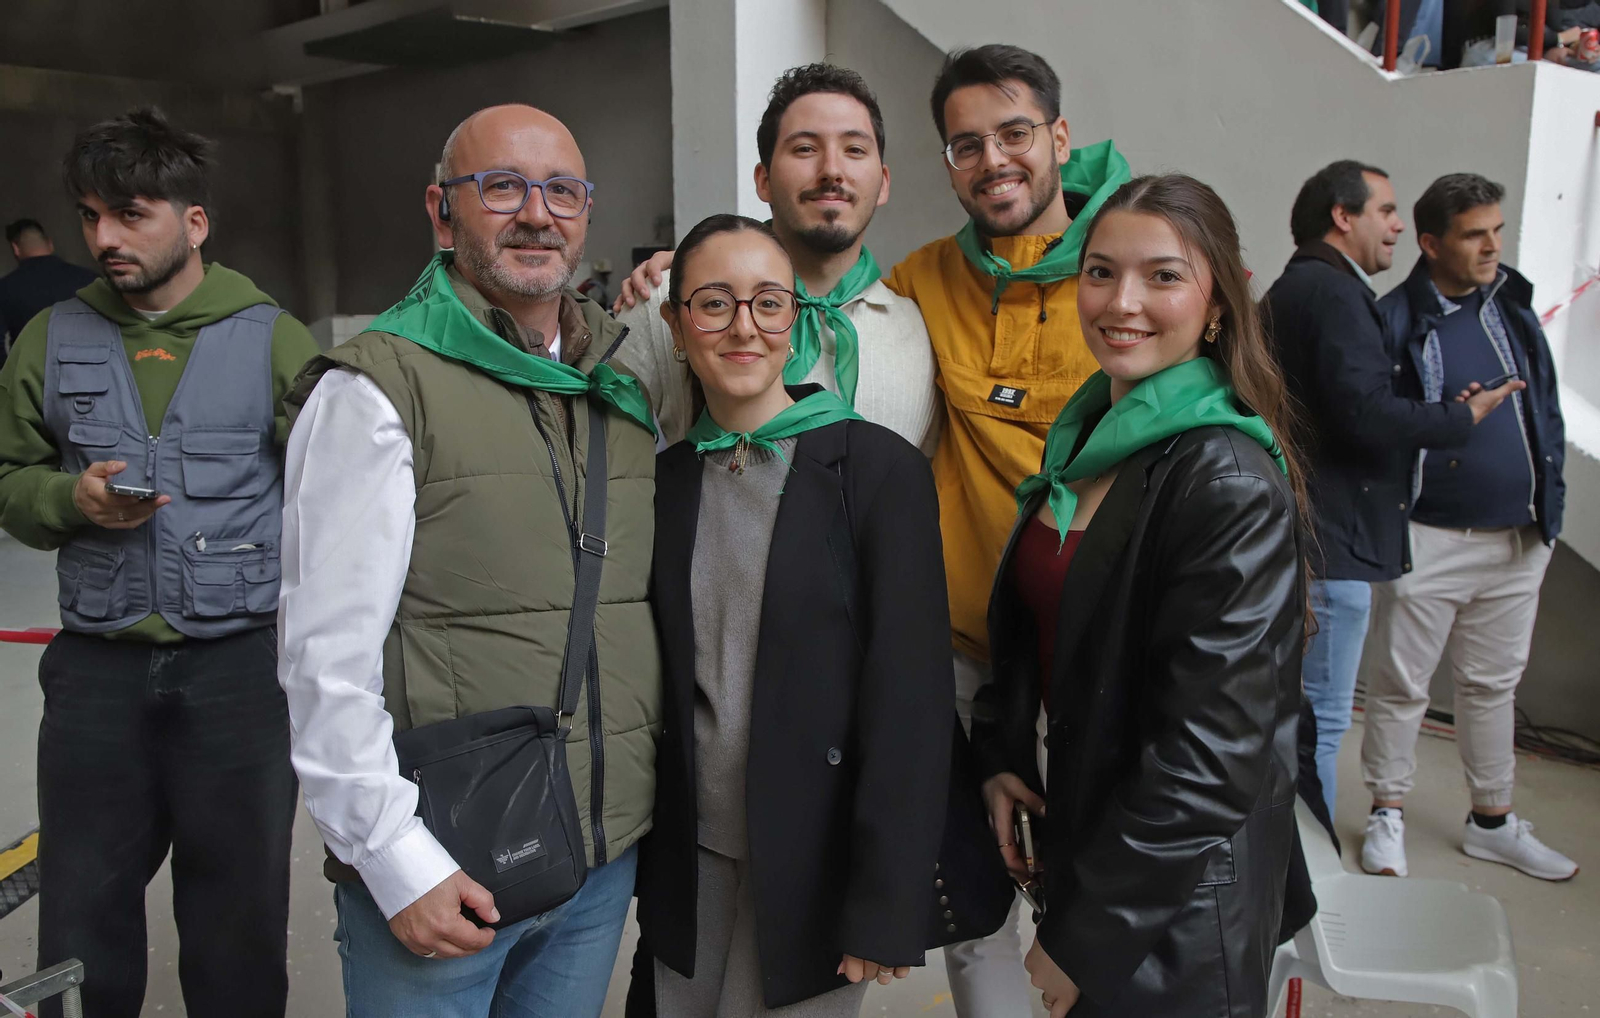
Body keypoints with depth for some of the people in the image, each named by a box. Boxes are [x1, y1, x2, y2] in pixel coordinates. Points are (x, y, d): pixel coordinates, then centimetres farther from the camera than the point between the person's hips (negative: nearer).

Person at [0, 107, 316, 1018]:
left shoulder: (274, 340, -2)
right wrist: (74, 498, -8)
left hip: (242, 663, -2)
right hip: (97, 667, 3)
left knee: (240, 918, 10)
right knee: (82, 921, 11)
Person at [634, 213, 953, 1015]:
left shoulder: (880, 469, -11)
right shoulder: (665, 479, 3)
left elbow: (910, 700, -13)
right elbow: (659, 679, 7)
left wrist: (886, 904, -14)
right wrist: (640, 858, 6)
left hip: (818, 861, -4)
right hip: (691, 861, 4)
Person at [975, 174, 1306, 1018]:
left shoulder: (1233, 485, -22)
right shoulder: (1088, 434, 2)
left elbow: (1208, 755, -23)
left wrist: (1085, 936, -16)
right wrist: (1000, 758, -1)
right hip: (1068, 820, 7)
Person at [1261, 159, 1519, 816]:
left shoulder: (1290, 289, 20)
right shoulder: (1334, 291, -14)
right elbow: (1369, 413, -24)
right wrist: (1463, 417, -8)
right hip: (1328, 541, -11)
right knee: (1319, 718, -4)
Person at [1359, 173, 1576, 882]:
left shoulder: (1513, 307, 9)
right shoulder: (1396, 319, -9)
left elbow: (1546, 410, 15)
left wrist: (1548, 502, 10)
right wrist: (1446, 423, -19)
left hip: (1516, 539, 6)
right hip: (1427, 538, -5)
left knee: (1494, 684, 17)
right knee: (1400, 685, 5)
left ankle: (1492, 821, 31)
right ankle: (1387, 815, 22)